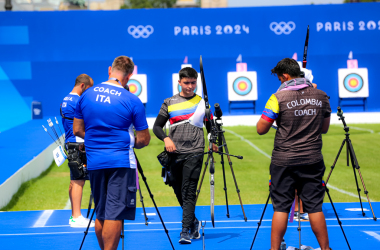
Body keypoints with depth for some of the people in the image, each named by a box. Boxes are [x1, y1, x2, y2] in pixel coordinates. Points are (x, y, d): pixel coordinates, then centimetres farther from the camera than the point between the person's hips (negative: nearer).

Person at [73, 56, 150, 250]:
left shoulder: (86, 95, 5)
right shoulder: (132, 101, -7)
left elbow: (77, 130, 12)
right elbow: (144, 140, -4)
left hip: (94, 161, 5)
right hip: (121, 161, -5)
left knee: (100, 214, 14)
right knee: (115, 214, -5)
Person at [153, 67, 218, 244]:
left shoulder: (202, 103, 9)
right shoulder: (169, 103, 8)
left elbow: (210, 126, 16)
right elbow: (157, 126, 9)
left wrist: (213, 142, -2)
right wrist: (166, 138, -11)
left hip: (194, 152, -2)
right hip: (175, 153, 2)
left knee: (189, 192, -11)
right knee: (179, 192, 10)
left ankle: (186, 231, -12)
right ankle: (194, 222, 31)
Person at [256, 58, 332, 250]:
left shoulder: (279, 97, -10)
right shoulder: (321, 96, 3)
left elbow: (261, 129, -7)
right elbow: (324, 128, 15)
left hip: (284, 161, -3)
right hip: (312, 160, 3)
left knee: (281, 208, 3)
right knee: (315, 207, 8)